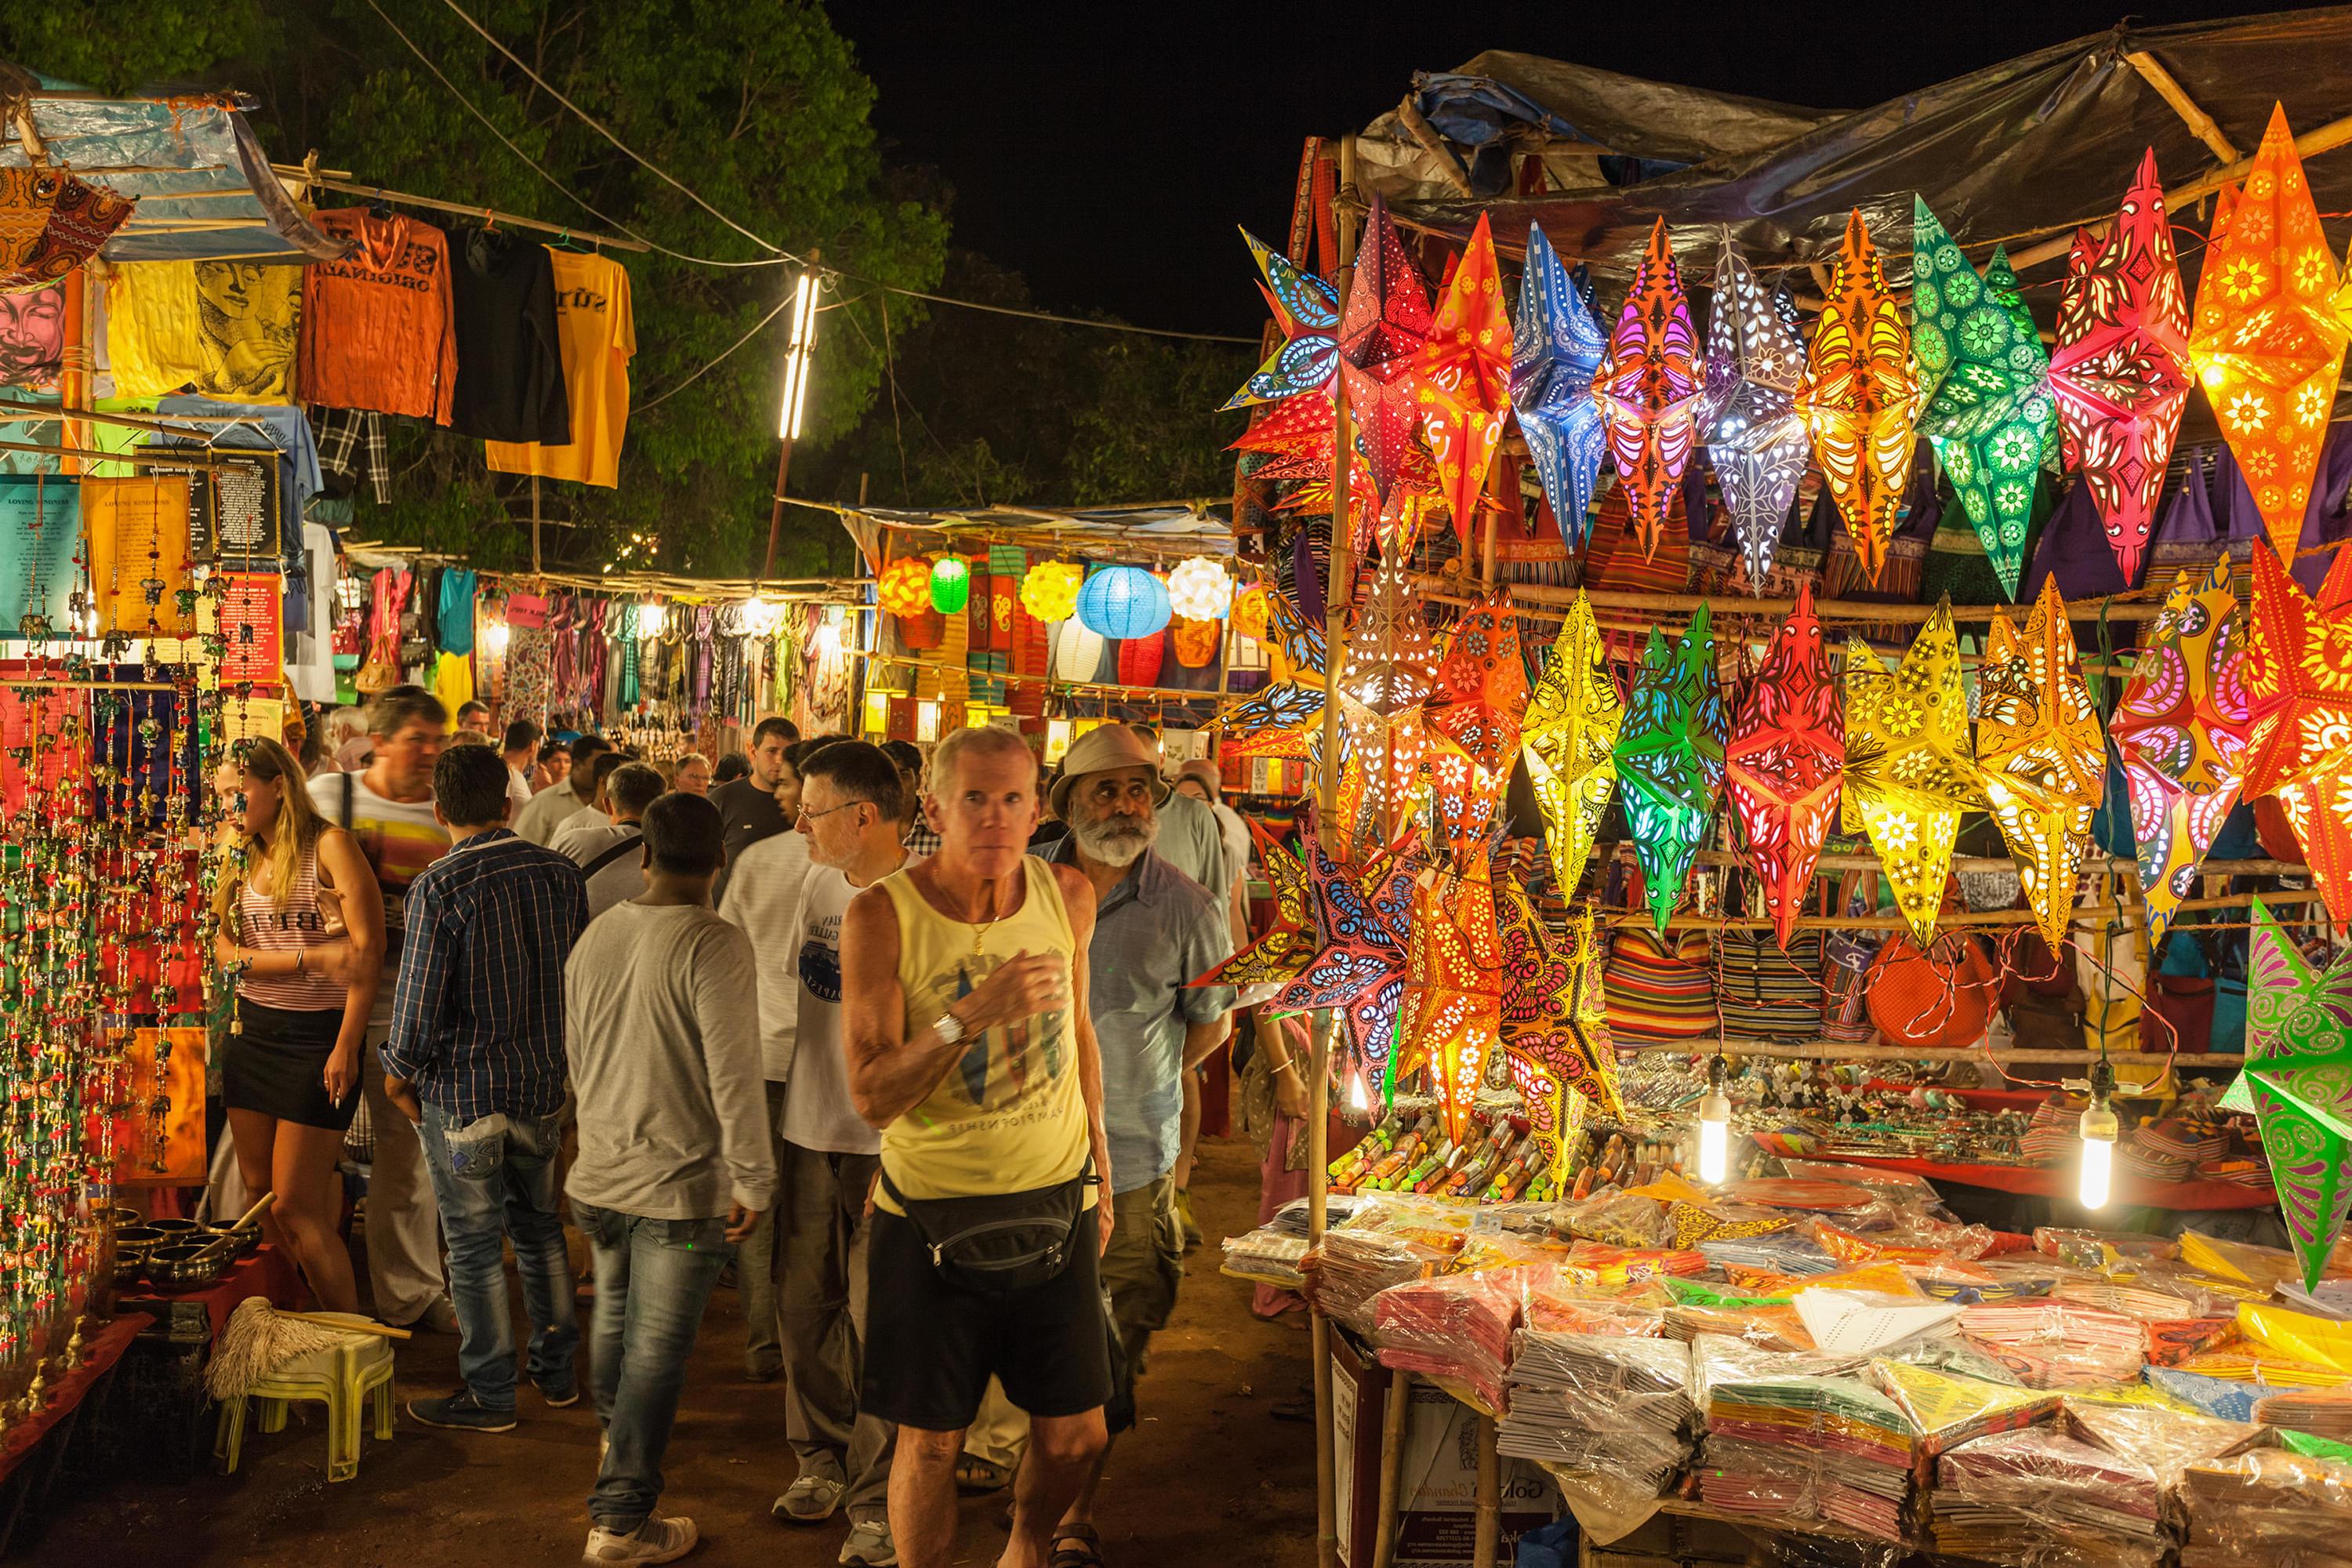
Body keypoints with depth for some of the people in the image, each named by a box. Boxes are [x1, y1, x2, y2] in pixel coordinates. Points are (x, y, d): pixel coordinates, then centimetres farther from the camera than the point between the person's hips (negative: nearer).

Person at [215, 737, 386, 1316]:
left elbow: (368, 951, -15)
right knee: (259, 1193, 10)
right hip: (251, 1035, 7)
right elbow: (226, 950, -1)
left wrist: (346, 1049, -19)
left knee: (294, 1208, -7)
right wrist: (309, 959, -18)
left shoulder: (329, 846, -10)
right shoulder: (244, 861, 10)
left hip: (317, 1039, -7)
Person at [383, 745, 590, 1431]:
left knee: (476, 1247, 6)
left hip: (463, 1092, -5)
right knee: (540, 1227, 20)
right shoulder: (560, 873, -1)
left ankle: (489, 1395, 16)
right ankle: (556, 1370, 30)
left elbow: (420, 1000, -15)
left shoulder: (438, 887, -17)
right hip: (546, 1085, 5)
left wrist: (400, 1075, 2)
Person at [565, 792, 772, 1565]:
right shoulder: (714, 945, -19)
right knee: (656, 1351, 3)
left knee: (614, 1317, 27)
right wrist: (753, 1180, -11)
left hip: (599, 1174, 7)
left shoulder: (594, 938, 1)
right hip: (683, 1183, -6)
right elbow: (733, 1074, -21)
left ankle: (615, 1433, 51)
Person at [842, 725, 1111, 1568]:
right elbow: (871, 1098, -17)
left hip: (1056, 1201, 3)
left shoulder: (1068, 895, -2)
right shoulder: (881, 915, -15)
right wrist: (971, 1014, -31)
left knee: (1076, 1435, 11)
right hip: (933, 1213, -3)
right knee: (931, 1441, 6)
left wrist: (1100, 1172, 19)